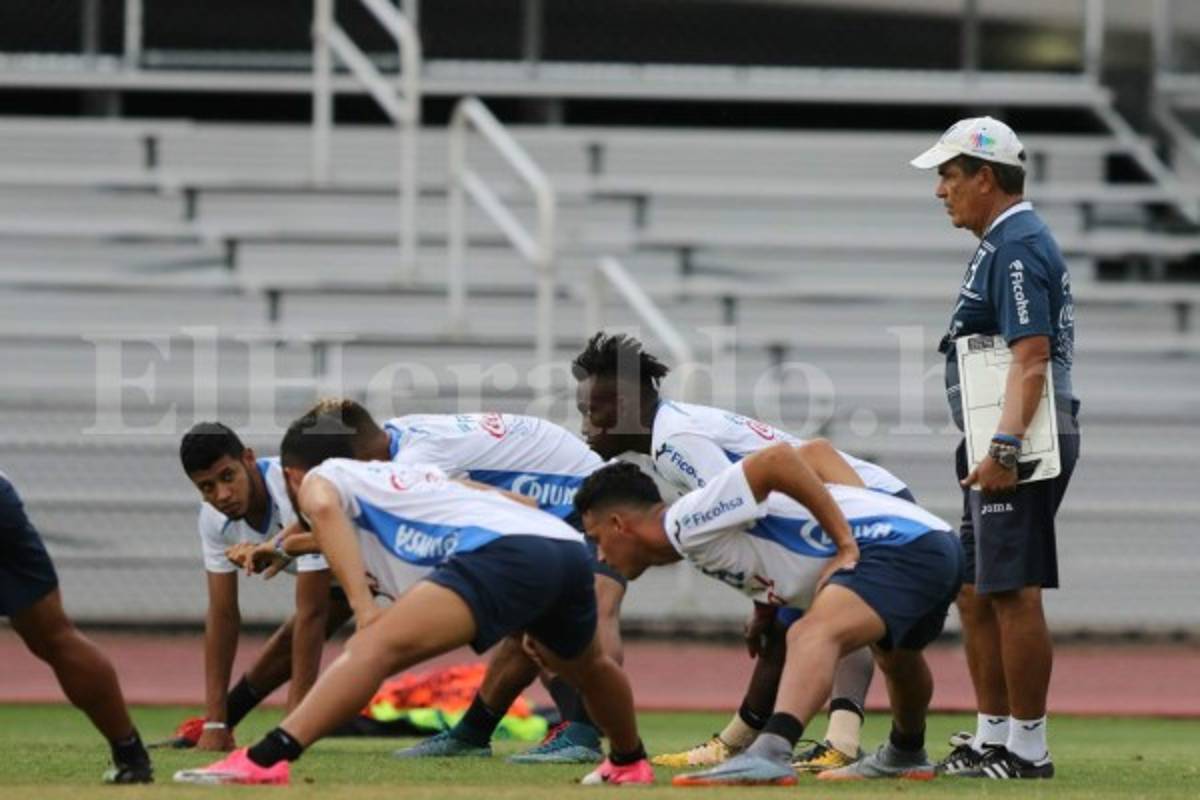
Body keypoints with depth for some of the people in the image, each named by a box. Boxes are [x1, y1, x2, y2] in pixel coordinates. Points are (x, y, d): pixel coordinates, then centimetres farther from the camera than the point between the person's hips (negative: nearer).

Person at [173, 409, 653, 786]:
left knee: (376, 648, -19)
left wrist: (364, 608, -15)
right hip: (569, 545, 8)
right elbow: (522, 504, 39)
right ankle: (629, 762, 62)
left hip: (502, 552, -8)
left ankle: (265, 762, -36)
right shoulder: (421, 473, 38)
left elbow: (323, 506, -9)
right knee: (586, 667, 38)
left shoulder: (320, 477, 17)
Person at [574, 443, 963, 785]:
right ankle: (905, 756, 64)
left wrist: (846, 545, -21)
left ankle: (770, 753, -52)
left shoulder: (688, 523, -11)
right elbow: (815, 454, 17)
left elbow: (777, 460, -25)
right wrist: (865, 518, 9)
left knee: (813, 635, -32)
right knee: (894, 653, 38)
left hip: (904, 547, -11)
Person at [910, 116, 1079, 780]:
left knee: (1014, 594, -11)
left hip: (1024, 449, -11)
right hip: (995, 448, 11)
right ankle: (992, 738, 21)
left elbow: (1032, 358, -23)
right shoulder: (1000, 244, 20)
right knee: (975, 593, 14)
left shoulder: (1019, 247, -13)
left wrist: (1004, 449, -30)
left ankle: (1027, 748, -9)